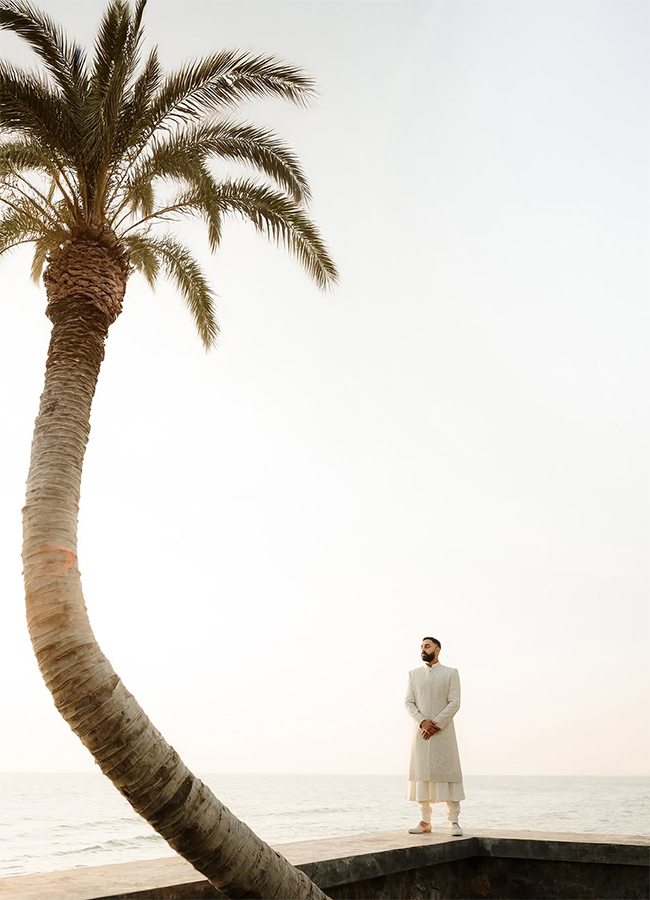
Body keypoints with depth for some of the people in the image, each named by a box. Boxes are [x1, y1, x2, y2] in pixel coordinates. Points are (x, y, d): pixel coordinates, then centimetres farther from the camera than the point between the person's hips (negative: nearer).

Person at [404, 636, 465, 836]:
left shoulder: (451, 673, 4)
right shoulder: (414, 674, 11)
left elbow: (454, 703, -5)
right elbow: (408, 703, 3)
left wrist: (436, 724, -14)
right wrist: (422, 722, -13)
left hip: (443, 732, -2)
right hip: (421, 732, 3)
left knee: (448, 773, -5)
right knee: (421, 775, 2)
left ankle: (454, 821, 1)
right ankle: (425, 822, 8)